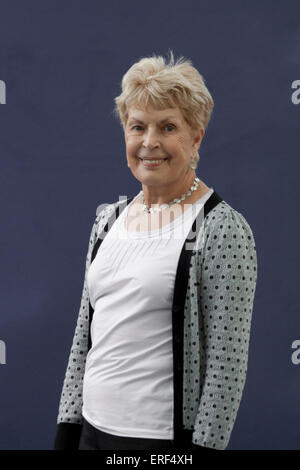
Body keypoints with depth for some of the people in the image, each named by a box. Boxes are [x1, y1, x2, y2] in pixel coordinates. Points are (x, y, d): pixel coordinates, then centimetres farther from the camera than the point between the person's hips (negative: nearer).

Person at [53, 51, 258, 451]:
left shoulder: (222, 228, -12)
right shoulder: (108, 219, 8)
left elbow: (227, 362, -13)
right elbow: (85, 333, 12)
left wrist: (205, 445, -14)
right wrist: (67, 429, 10)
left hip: (168, 436, -6)